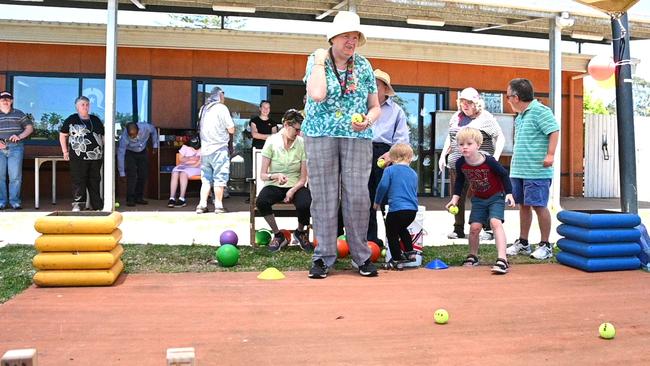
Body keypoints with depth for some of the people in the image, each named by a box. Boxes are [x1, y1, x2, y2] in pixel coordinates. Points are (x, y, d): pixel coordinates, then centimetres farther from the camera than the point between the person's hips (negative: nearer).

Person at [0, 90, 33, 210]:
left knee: (15, 176, -5)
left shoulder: (19, 114, 13)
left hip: (15, 147, -1)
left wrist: (19, 136, -8)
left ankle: (14, 200, 1)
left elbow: (29, 128, 10)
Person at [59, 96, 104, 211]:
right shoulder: (71, 119, 4)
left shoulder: (96, 120, 16)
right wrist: (65, 151, 1)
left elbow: (103, 136, 20)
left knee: (95, 181, 8)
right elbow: (62, 135, 7)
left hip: (96, 156, 4)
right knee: (79, 180, -6)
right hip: (78, 156, -4)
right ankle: (77, 204, 0)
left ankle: (97, 205, 14)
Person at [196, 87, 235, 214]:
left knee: (206, 179, 11)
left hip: (205, 149, 6)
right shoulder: (221, 108, -6)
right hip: (219, 148, -6)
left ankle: (202, 205, 6)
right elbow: (231, 129, -9)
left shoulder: (203, 108, 12)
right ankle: (218, 205, 2)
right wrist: (226, 127, 12)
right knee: (219, 178, 1)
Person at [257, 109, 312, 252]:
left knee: (305, 203, -32)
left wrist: (292, 191, -21)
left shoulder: (302, 143, -5)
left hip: (295, 186, 1)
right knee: (261, 201, -33)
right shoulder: (272, 142, -7)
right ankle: (278, 235, -6)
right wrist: (275, 176, -30)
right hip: (274, 186, 0)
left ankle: (300, 232, 4)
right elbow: (262, 175, -8)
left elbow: (303, 178, -3)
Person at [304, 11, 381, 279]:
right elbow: (317, 95, -17)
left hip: (357, 136, 2)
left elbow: (375, 107, 14)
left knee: (357, 195, -4)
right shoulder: (316, 61, 3)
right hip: (321, 135, -1)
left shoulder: (364, 66, 10)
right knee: (324, 196, -1)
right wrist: (320, 63, -8)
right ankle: (324, 257, 9)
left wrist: (368, 120, -7)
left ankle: (361, 256, 8)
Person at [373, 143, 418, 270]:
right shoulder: (414, 173, 15)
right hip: (413, 209, 6)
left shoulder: (390, 170, -1)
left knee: (391, 233, 10)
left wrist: (377, 202, 6)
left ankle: (396, 260, 10)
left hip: (397, 208, -6)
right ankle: (410, 252, 30)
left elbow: (383, 186, -9)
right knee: (402, 228, 30)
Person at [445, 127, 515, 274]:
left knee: (495, 222, -23)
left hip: (496, 196, -4)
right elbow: (459, 181, 5)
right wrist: (455, 198, -1)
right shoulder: (460, 163, -14)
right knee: (474, 227, -2)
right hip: (478, 199, 4)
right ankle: (473, 256, 22)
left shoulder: (489, 161, -26)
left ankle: (502, 259, -27)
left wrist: (509, 193, -11)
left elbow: (504, 174, -10)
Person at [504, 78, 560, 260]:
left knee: (538, 206, -3)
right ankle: (523, 243, 24)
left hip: (536, 171, -9)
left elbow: (554, 131, -17)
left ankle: (545, 245, 9)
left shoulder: (540, 110, -10)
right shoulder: (520, 116, 17)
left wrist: (550, 155, -23)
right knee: (523, 205, 14)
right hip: (518, 170, 9)